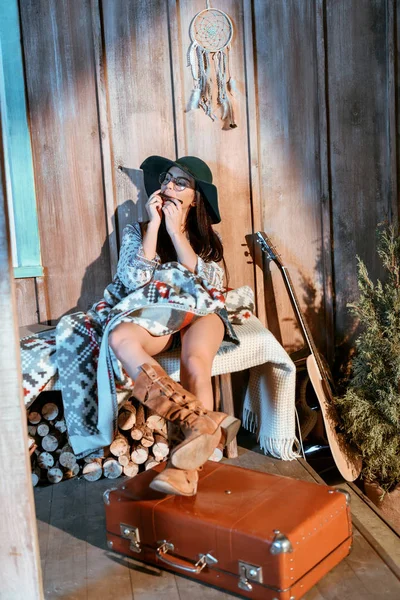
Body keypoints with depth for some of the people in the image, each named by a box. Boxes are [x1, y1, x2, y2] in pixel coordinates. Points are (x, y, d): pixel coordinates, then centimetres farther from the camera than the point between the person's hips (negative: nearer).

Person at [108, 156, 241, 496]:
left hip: (200, 312, 0)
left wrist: (176, 232, -9)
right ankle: (206, 423, -49)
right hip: (155, 316, 0)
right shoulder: (136, 232, 9)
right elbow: (134, 282, -8)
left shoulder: (207, 237, 12)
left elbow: (209, 283, -7)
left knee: (195, 363, -36)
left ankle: (186, 468, -40)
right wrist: (154, 226, -8)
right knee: (120, 337, -36)